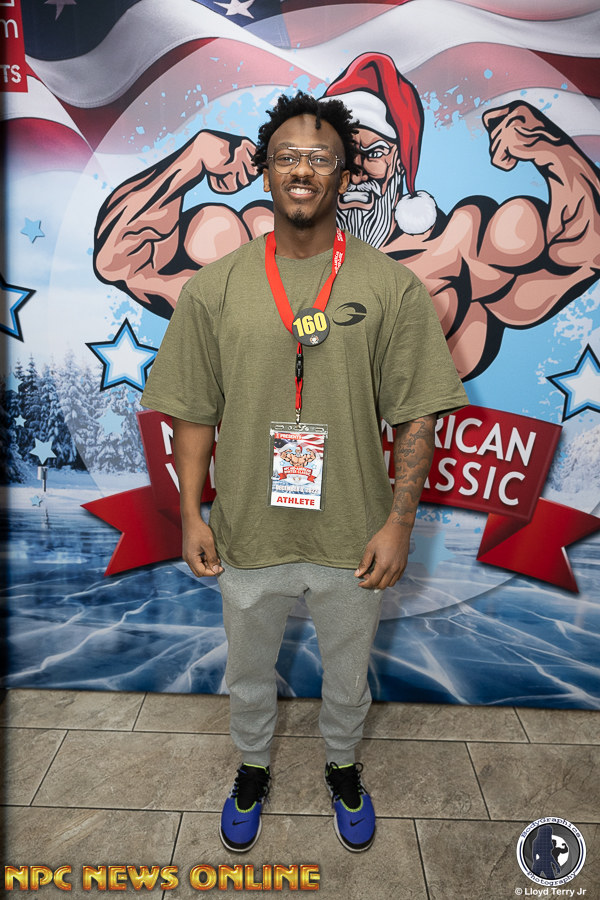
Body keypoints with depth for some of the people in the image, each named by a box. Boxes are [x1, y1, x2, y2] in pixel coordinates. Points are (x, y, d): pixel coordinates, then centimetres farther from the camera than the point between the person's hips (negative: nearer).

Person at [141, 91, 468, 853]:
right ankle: (253, 767, 55)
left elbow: (415, 418, -6)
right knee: (248, 675, 24)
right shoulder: (214, 288, -3)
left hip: (352, 539, 0)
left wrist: (399, 522, -10)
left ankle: (342, 767, 55)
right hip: (247, 535, 1)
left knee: (347, 677, 23)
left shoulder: (392, 288, -7)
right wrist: (191, 515, -3)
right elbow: (193, 411, 0)